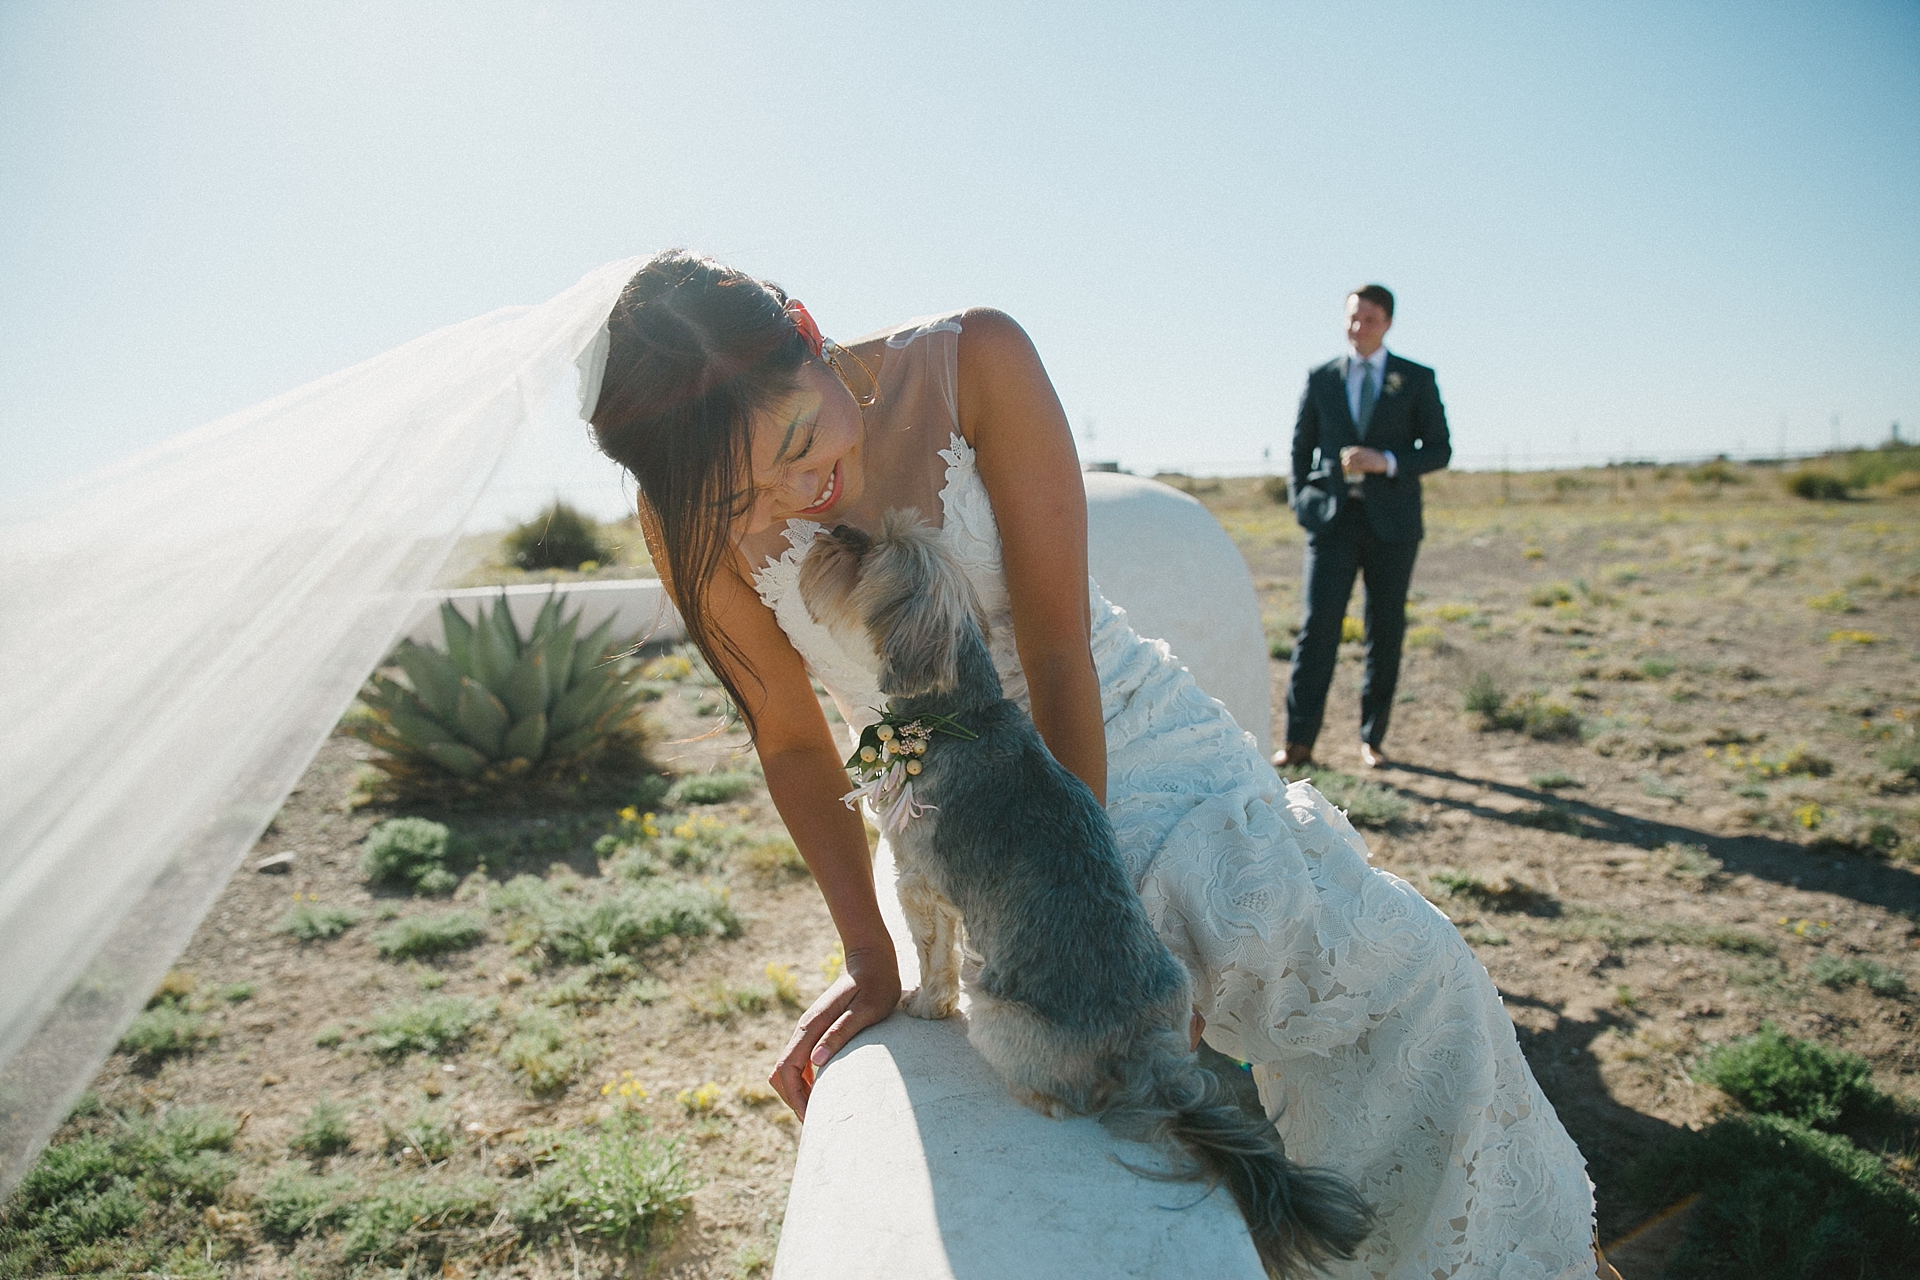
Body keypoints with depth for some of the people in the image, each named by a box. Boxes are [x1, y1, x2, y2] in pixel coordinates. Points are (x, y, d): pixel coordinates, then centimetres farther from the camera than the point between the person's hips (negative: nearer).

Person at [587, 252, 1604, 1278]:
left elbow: (1059, 655, -20)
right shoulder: (690, 525, -14)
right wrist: (867, 954, -9)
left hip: (1125, 743, 1)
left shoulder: (973, 363, -20)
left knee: (1398, 971, -13)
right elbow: (792, 740, -5)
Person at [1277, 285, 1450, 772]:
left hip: (1392, 520, 0)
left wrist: (1387, 462, -14)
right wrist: (1302, 502, 2)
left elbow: (1439, 450, 4)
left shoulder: (1417, 380, 6)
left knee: (1385, 631, 4)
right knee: (1317, 626, -9)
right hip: (1332, 518, 0)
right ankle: (1298, 741, -7)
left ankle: (1371, 738, 15)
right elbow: (1302, 446, 16)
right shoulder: (1321, 379, 10)